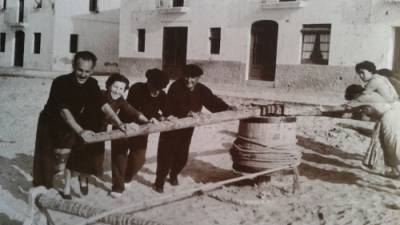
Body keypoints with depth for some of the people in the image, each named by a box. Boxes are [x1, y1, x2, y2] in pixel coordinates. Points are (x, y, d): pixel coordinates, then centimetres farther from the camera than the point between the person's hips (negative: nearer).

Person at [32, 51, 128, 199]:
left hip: (71, 126, 4)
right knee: (47, 161, 0)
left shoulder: (92, 84, -12)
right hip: (50, 124, -4)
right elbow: (64, 111, -36)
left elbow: (103, 105, -13)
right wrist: (80, 131, -48)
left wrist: (119, 123, -26)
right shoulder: (60, 83, -29)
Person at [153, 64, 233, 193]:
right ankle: (159, 182, 10)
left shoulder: (202, 90, 0)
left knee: (182, 156, 12)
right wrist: (188, 112, -47)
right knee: (166, 155, -4)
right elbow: (173, 105, -32)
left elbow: (213, 102, 1)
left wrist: (228, 109, -14)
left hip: (187, 129, 5)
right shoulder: (176, 87, -17)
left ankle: (174, 175, 40)